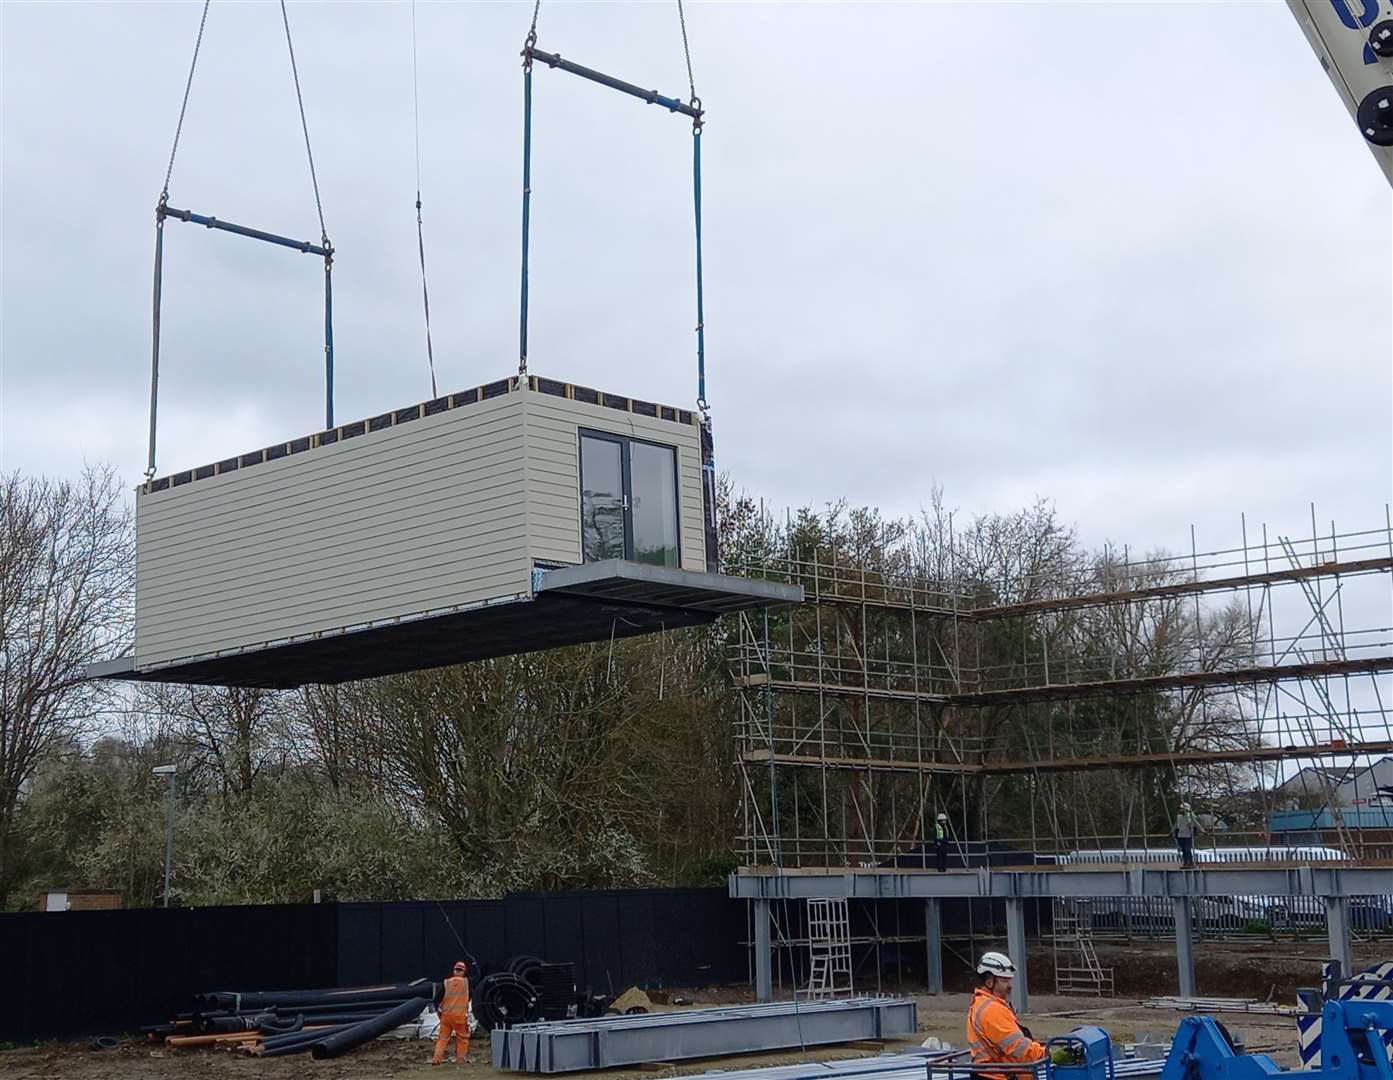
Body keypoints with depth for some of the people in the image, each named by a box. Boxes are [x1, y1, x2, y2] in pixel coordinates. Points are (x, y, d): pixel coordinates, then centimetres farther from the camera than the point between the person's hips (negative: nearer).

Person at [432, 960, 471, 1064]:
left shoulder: (446, 983, 0)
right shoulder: (466, 982, -3)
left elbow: (437, 999, -1)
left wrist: (439, 1010, 12)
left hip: (446, 1015, 2)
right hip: (460, 1016, -2)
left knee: (443, 1037, 9)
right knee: (462, 1037, 14)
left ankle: (436, 1058, -2)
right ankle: (460, 1058, 10)